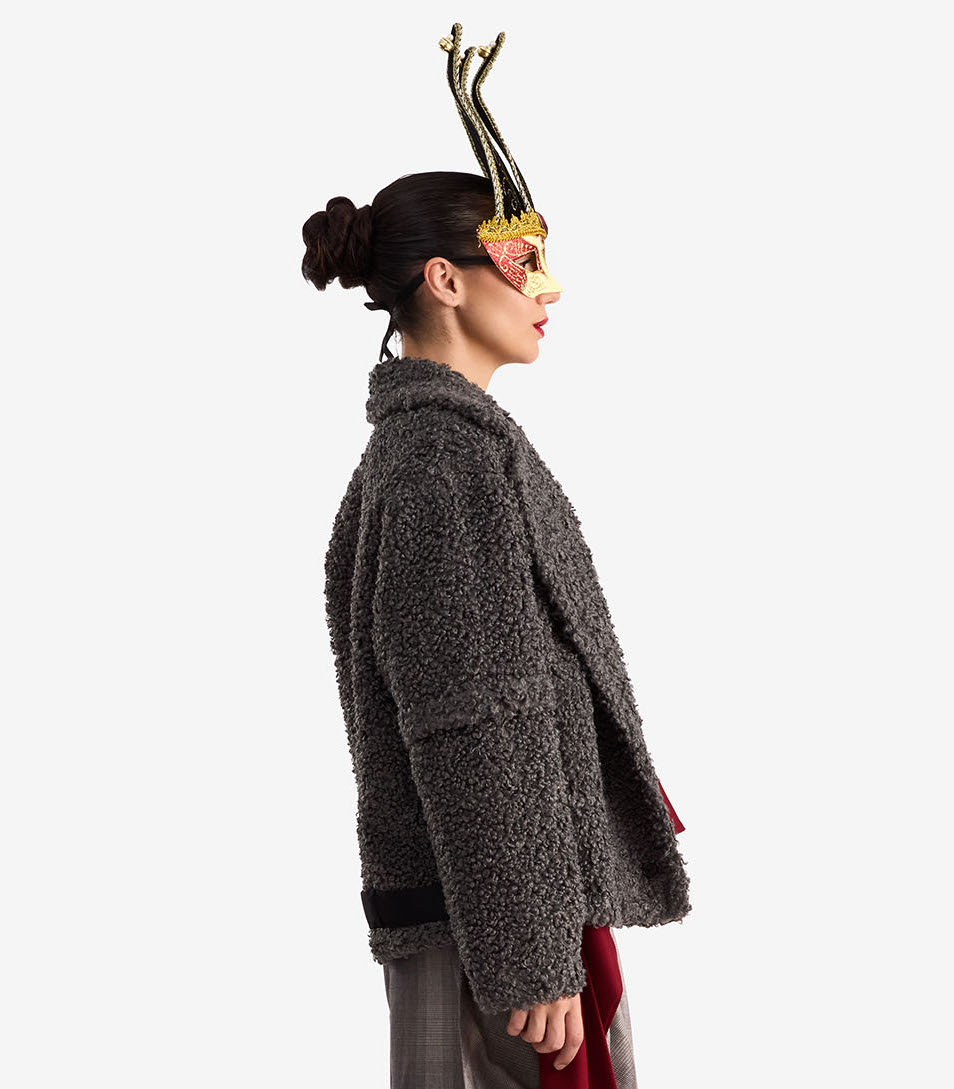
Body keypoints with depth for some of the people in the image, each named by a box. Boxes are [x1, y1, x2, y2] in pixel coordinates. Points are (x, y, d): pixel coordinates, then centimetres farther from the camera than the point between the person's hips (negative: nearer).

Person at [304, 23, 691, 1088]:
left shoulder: (417, 440, 13)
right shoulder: (451, 453, -18)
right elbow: (477, 730, -22)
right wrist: (532, 957, -20)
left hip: (449, 897, 10)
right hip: (498, 907, -10)